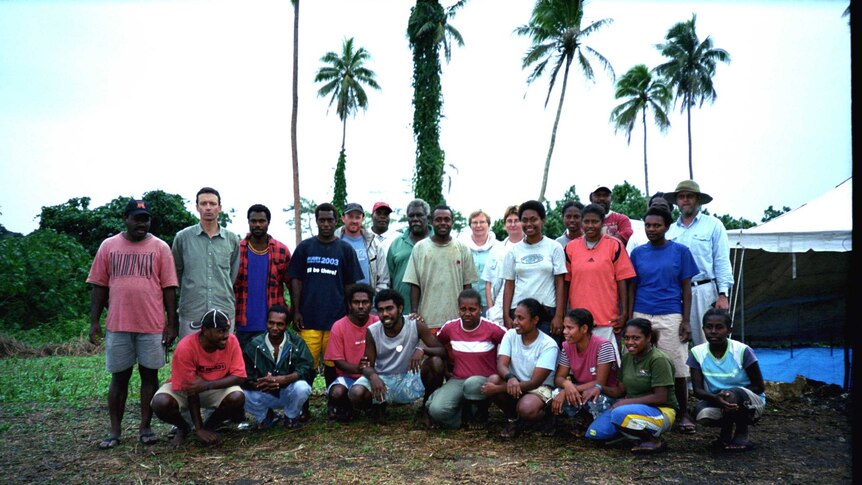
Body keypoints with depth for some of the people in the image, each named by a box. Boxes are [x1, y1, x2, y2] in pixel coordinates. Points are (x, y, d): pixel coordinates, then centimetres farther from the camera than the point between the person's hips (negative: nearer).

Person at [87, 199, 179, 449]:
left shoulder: (160, 248, 1)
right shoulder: (108, 246, 6)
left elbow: (169, 288, 0)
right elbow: (99, 287, 7)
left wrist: (172, 322, -4)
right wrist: (94, 321, 2)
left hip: (153, 325, -1)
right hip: (118, 325, 1)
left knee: (149, 375, 6)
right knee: (119, 377, 8)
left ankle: (145, 428, 16)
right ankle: (115, 431, 17)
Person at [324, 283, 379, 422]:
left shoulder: (378, 323, -5)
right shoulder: (339, 326, -8)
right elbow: (338, 361, -8)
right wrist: (358, 368, -25)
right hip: (347, 376, -1)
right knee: (337, 393, -31)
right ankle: (339, 406, 6)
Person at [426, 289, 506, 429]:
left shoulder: (492, 329, -10)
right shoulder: (450, 327, 0)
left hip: (484, 381, -2)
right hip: (457, 380, 2)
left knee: (473, 383, -40)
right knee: (436, 410, -27)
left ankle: (481, 415, -4)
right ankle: (467, 414, 6)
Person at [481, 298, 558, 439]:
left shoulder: (548, 345, -17)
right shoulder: (510, 335, -4)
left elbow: (535, 382, -22)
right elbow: (501, 365, -15)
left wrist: (498, 389, -28)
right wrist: (510, 378, -40)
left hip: (539, 389, -4)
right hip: (513, 385, 4)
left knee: (526, 409, -37)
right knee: (493, 379, -28)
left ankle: (546, 416, 3)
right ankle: (513, 419, -2)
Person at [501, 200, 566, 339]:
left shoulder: (554, 247, 3)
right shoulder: (514, 251, 8)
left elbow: (560, 284, 1)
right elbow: (509, 285, 8)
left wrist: (559, 316, -6)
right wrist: (506, 316, 0)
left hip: (547, 313, -2)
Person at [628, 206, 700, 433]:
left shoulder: (680, 251, 3)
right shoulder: (638, 253, 8)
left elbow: (686, 288, 3)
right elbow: (632, 288, 10)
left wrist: (686, 321, -4)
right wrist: (630, 319, 4)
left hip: (670, 317, -2)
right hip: (642, 316, 2)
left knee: (677, 367, 2)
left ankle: (683, 415, 15)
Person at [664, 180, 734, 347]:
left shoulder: (713, 225, 4)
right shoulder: (671, 230, 13)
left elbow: (722, 262, -1)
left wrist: (723, 295, -8)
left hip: (703, 291, -3)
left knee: (705, 344, -2)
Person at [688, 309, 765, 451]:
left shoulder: (742, 351, -17)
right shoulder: (698, 352, -9)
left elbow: (759, 387, -9)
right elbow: (697, 390, -11)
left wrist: (731, 394, -24)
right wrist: (716, 398, -34)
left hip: (751, 403, -2)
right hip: (716, 401, 2)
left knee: (732, 395, -36)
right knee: (703, 415, -31)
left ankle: (741, 431, -4)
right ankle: (729, 428, 5)